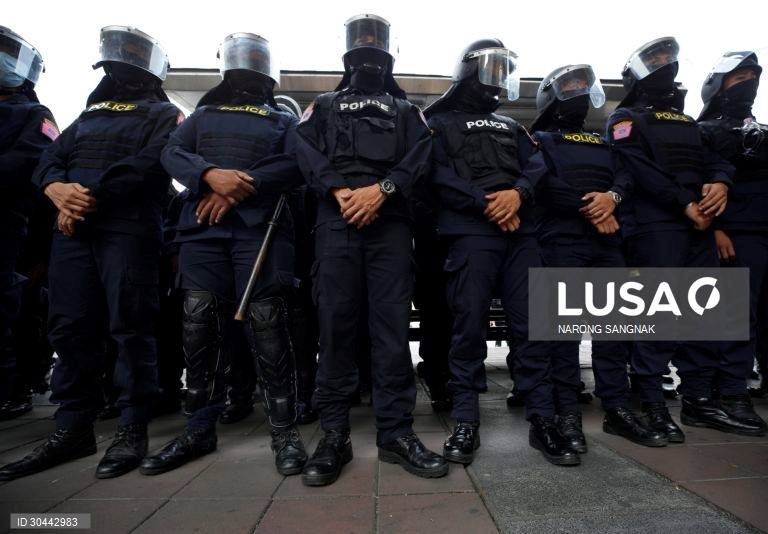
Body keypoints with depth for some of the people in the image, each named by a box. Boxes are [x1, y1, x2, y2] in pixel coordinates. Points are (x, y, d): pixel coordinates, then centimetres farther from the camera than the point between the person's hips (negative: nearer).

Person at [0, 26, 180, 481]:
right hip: (73, 227, 7)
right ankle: (73, 429, 16)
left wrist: (93, 194, -13)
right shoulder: (90, 113, 29)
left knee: (130, 329, -7)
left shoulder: (162, 114, 10)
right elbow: (50, 159, 18)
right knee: (71, 328, 5)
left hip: (129, 229, -6)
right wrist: (60, 190, -5)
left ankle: (132, 431, 2)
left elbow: (150, 164, -9)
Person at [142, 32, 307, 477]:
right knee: (201, 325, 1)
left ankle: (285, 429, -1)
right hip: (203, 226, 3)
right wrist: (211, 175, -13)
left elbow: (295, 166, 0)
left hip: (260, 228, -3)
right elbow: (172, 154, 9)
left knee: (267, 324, -10)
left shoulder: (284, 120, 19)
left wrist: (240, 189, -13)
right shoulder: (204, 114, 26)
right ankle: (200, 429, 14)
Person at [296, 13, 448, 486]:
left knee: (393, 323, -3)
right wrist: (340, 190, -12)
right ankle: (334, 434, 5)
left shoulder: (406, 110, 25)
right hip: (337, 222, 0)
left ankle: (397, 432, 4)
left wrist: (382, 189, -12)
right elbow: (307, 153, 6)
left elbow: (420, 159, 6)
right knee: (336, 323, -3)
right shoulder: (324, 106, 25)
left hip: (390, 222, 0)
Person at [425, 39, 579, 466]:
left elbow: (536, 167, 14)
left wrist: (518, 193, -9)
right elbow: (438, 175, -5)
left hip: (521, 231, 5)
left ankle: (543, 420, 9)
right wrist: (486, 203, -13)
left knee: (532, 323, 1)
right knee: (470, 324, -6)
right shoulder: (441, 122, 12)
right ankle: (466, 422, 5)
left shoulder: (511, 126, 29)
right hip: (471, 231, -4)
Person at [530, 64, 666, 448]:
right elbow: (544, 185, -8)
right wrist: (588, 207, -14)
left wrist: (613, 196, -11)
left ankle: (617, 409, 12)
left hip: (607, 239, 6)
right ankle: (567, 412, -1)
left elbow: (627, 175, 11)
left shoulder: (603, 142, 29)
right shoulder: (540, 140, 11)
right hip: (562, 239, -6)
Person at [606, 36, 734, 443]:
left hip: (698, 223, 7)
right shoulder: (626, 118, 5)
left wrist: (720, 182, -7)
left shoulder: (686, 120, 28)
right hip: (655, 224, -7)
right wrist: (685, 204, -14)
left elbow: (714, 159, 16)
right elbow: (641, 170, -10)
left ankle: (698, 396, 17)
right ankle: (652, 402, -3)